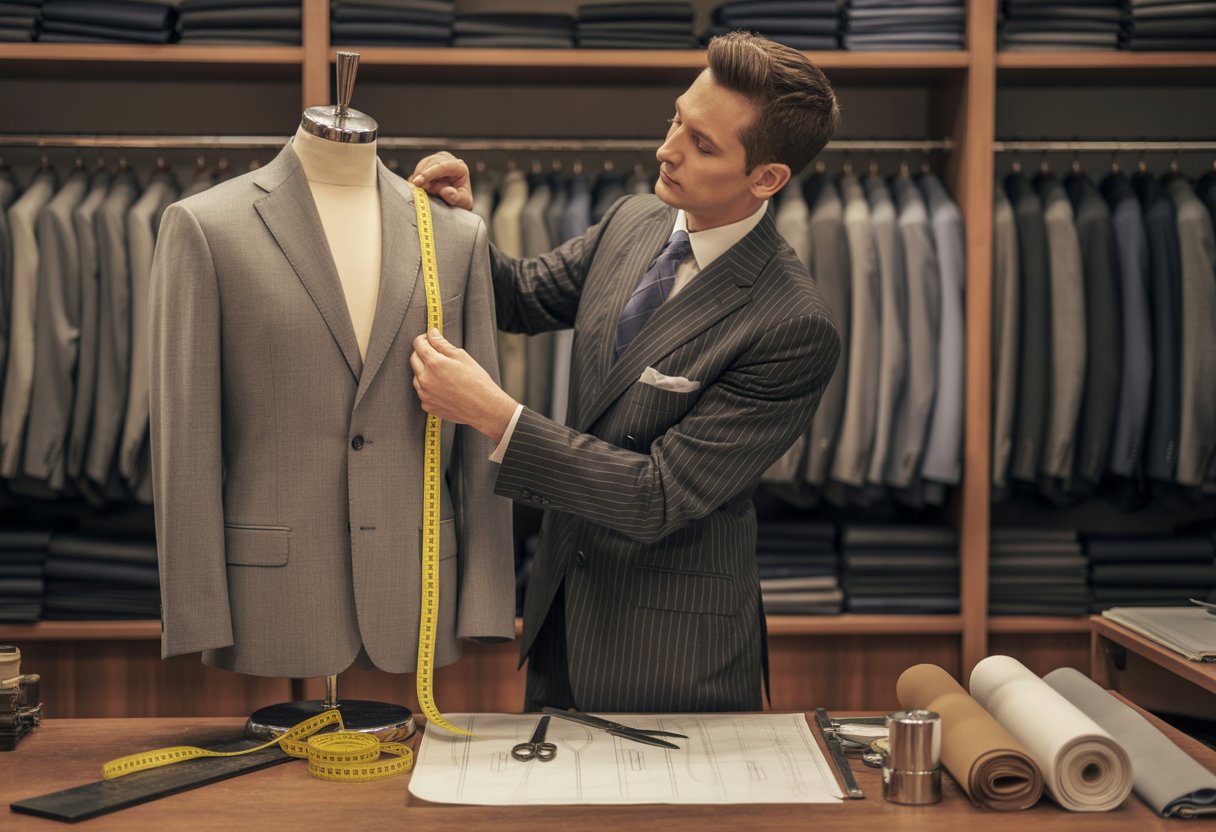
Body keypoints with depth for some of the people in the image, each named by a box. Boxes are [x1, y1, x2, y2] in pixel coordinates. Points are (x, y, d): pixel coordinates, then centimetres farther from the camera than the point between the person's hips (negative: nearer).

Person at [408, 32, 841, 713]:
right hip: (564, 606, 7)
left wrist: (496, 415, -30)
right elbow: (524, 297, 16)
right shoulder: (634, 222, -2)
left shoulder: (794, 329, -25)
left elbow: (659, 498, -26)